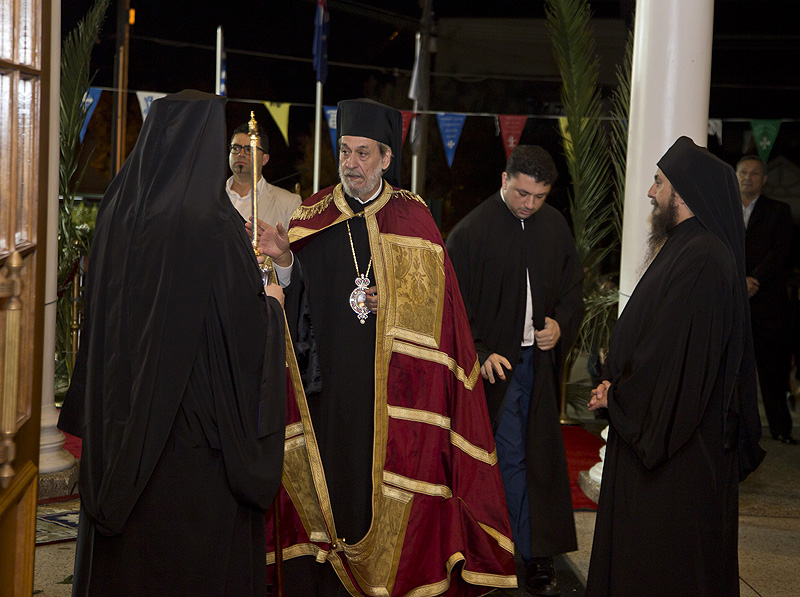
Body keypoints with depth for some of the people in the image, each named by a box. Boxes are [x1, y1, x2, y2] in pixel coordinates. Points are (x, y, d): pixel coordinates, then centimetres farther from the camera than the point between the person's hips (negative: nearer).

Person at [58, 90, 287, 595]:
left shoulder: (119, 209, 1)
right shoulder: (211, 223, -19)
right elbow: (244, 325, -16)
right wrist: (271, 303, 4)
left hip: (123, 416, 7)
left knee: (125, 546, 16)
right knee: (202, 544, 5)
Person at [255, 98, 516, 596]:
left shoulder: (412, 218, 4)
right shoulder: (314, 217, 8)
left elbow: (436, 297, 5)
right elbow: (295, 295, 3)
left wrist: (395, 301, -11)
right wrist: (284, 261, -15)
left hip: (391, 385, -1)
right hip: (327, 381, 2)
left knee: (389, 477, -4)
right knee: (329, 475, 1)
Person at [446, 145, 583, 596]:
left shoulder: (556, 227, 6)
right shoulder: (472, 231, -8)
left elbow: (573, 286, 15)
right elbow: (457, 304, -7)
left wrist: (561, 325, -4)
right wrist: (480, 354, -18)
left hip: (541, 358, 4)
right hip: (497, 364, -4)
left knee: (540, 454, 7)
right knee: (511, 455, -3)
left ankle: (539, 554, 15)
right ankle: (534, 554, 6)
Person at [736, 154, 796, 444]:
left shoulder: (778, 211, 9)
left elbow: (780, 253, -1)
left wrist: (754, 280, -12)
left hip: (768, 300, -2)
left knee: (773, 368, -2)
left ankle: (781, 428, 4)